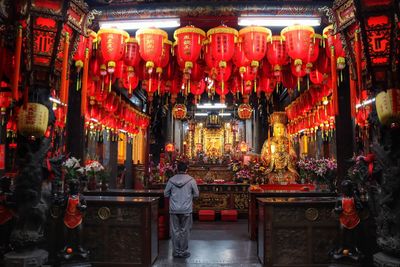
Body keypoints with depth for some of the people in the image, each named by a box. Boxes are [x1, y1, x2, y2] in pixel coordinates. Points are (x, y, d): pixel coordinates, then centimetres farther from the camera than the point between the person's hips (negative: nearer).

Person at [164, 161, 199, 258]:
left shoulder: (171, 180, -3)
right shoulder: (191, 180, -8)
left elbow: (166, 194, 5)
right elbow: (196, 194, -1)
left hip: (174, 209, 1)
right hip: (186, 209, -1)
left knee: (175, 230, 11)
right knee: (184, 231, 10)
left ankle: (176, 251, 18)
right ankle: (183, 252, 17)